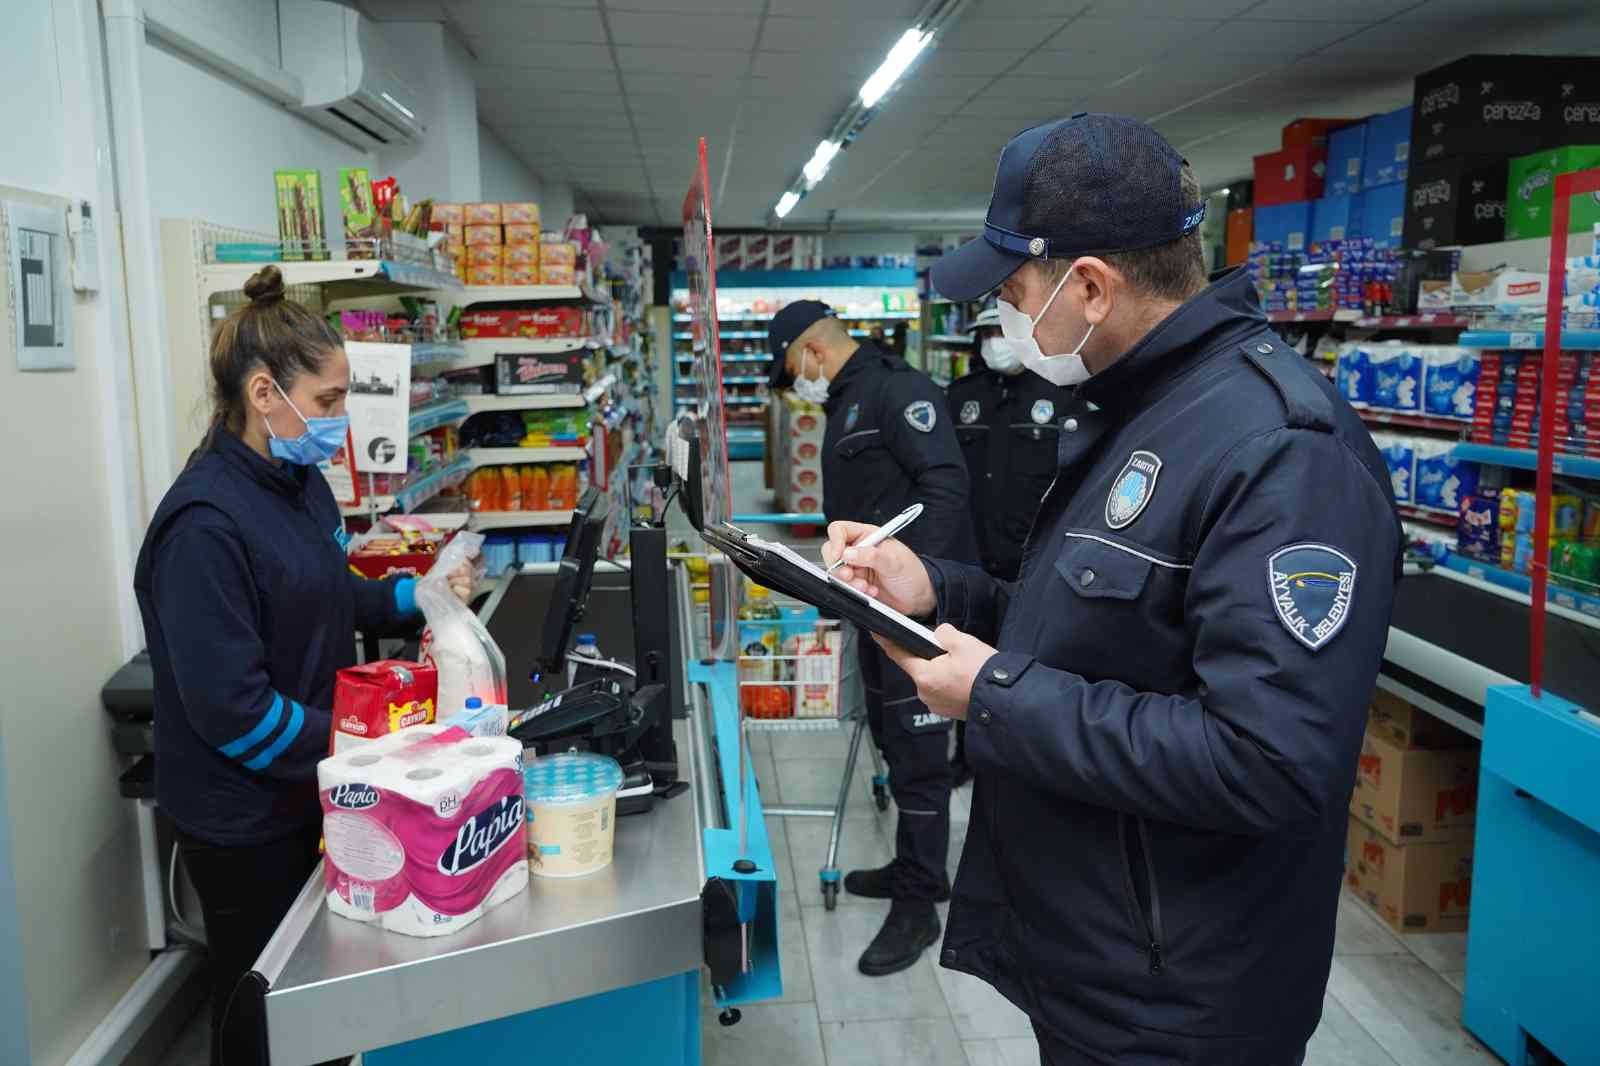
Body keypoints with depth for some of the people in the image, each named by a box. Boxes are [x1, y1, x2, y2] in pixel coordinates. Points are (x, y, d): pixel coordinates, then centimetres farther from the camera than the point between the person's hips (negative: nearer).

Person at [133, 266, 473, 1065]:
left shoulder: (302, 481, 1)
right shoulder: (205, 525, -26)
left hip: (308, 789, 8)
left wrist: (414, 595, 1)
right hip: (243, 817, -8)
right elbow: (232, 709, -27)